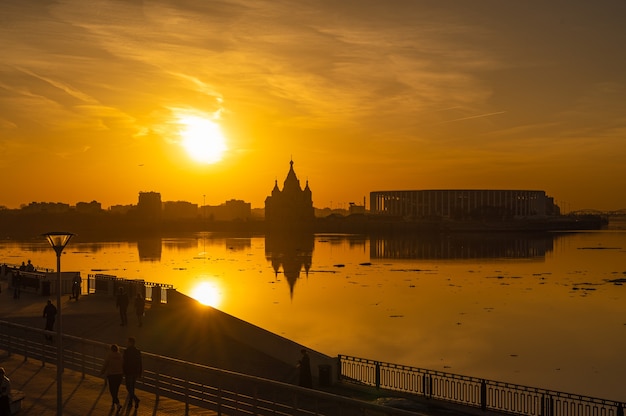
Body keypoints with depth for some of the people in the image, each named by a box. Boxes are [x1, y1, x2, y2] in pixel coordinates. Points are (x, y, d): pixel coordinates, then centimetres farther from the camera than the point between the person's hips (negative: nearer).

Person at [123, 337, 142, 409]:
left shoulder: (126, 351, -15)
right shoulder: (138, 351, 3)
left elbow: (125, 362, -15)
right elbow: (140, 363, 7)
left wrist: (123, 372, -5)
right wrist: (140, 373, 14)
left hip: (129, 372, -6)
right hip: (135, 372, 6)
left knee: (129, 388, 2)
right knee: (132, 387, 19)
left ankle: (136, 399, -17)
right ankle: (130, 402, 26)